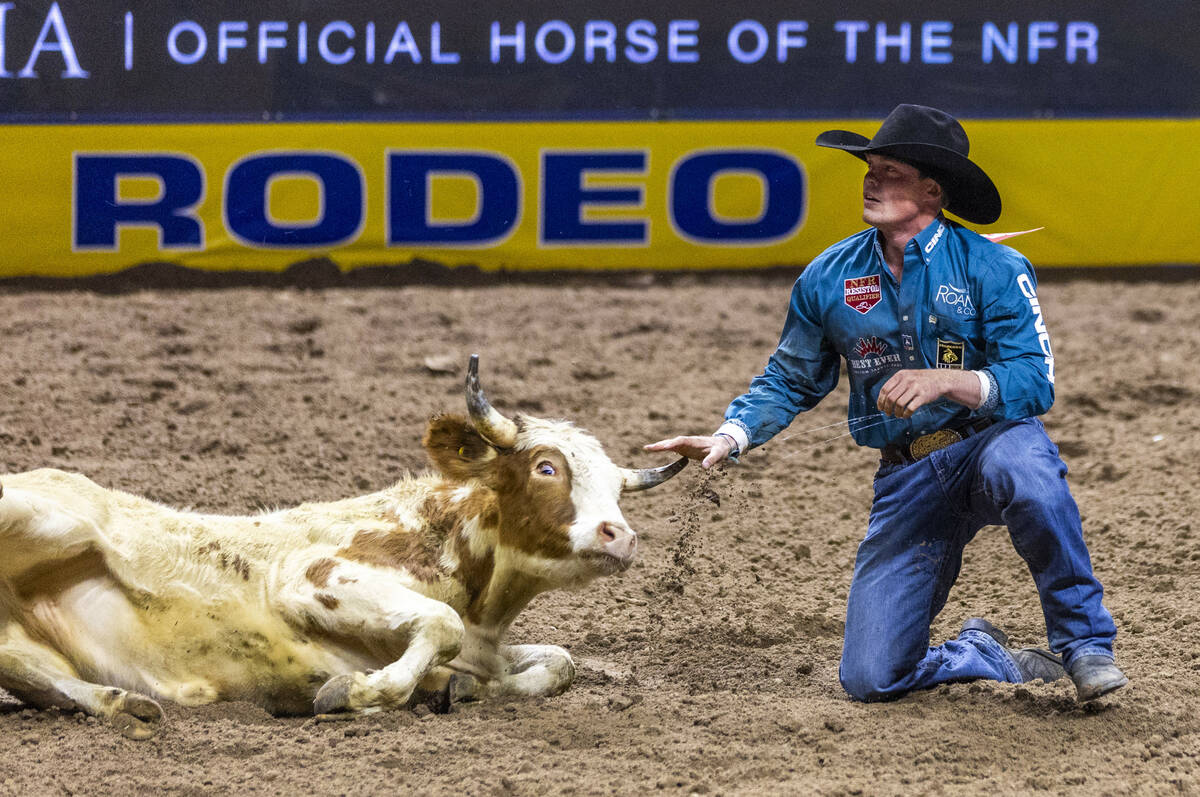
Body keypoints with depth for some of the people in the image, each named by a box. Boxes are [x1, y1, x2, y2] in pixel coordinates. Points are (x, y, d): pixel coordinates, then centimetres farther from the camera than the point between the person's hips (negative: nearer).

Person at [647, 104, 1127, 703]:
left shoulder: (993, 269, -10)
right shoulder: (829, 279, 2)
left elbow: (1034, 382, -17)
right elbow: (789, 381, 13)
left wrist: (944, 381, -33)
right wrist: (728, 439, -5)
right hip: (907, 482, 3)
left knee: (1023, 469, -43)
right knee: (870, 677, -8)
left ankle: (1084, 644, -22)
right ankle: (990, 657, 25)